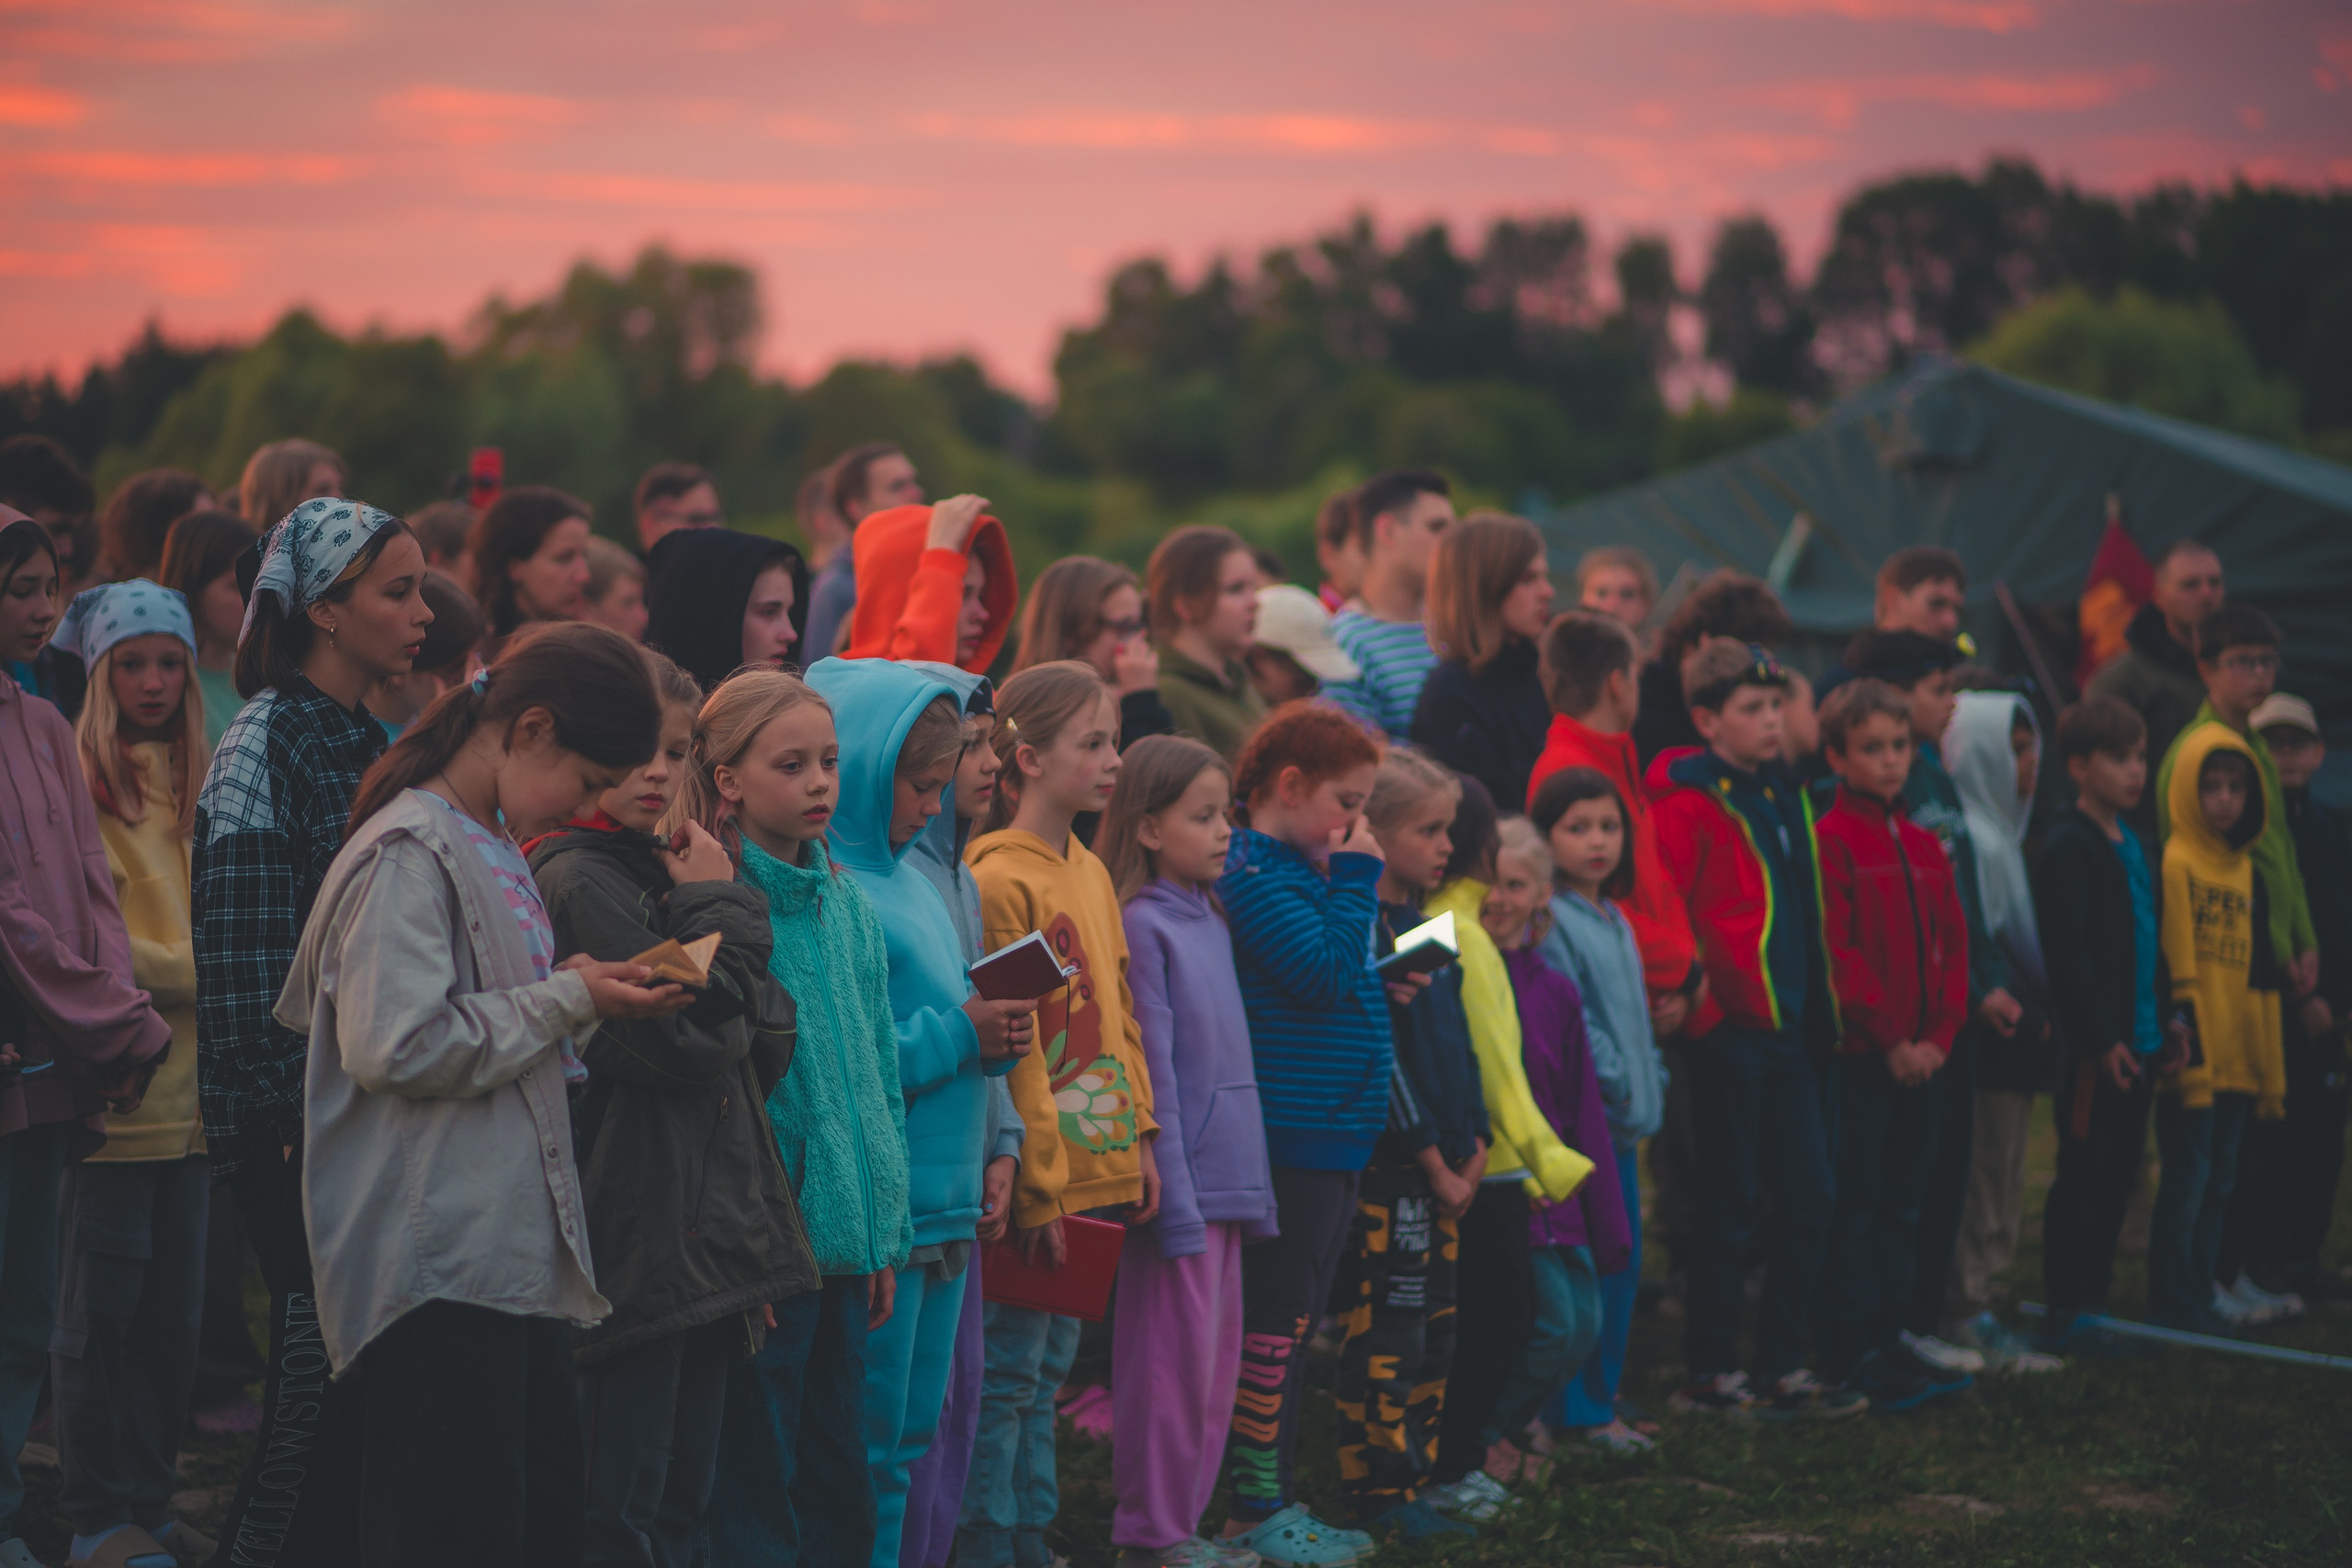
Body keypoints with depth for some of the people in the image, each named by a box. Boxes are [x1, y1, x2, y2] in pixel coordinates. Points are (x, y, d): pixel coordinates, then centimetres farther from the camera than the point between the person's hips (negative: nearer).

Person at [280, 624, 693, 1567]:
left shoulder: (496, 847, 17)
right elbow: (393, 1047, -21)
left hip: (518, 1255, 10)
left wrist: (585, 997, 6)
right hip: (440, 1267, -10)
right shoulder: (409, 852, -12)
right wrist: (566, 1001, -12)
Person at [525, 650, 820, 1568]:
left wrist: (713, 904, 0)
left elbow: (770, 1041, 12)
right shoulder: (577, 877, -10)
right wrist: (721, 904, -7)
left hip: (714, 1218, 9)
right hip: (642, 1225, -9)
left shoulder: (670, 870, 18)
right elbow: (693, 1038, -18)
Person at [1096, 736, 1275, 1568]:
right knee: (1174, 1365, -3)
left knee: (1217, 1365, 12)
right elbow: (1152, 1074, -14)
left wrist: (1253, 1185, 16)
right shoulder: (1140, 923, -11)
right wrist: (1175, 1201, -16)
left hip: (1229, 1179, 8)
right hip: (1183, 1183, -8)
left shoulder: (1212, 921, 14)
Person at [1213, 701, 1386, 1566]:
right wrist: (1355, 880, -13)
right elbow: (1328, 975, -22)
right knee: (1273, 1323, -4)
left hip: (1332, 1135, 10)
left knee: (1293, 1323, 14)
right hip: (1291, 1132, -10)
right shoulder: (1251, 872, -14)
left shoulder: (1298, 871, 16)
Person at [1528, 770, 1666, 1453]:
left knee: (1621, 1259, 13)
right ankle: (1575, 1414, 0)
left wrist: (1649, 1085, 11)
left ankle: (1600, 1401, 22)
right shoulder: (1549, 921, -13)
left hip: (1623, 1121, 9)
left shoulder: (1616, 921, 16)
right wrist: (1614, 1082, -15)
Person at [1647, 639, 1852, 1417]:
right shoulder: (1689, 804, -12)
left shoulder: (1782, 792, 13)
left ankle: (1785, 1368, 17)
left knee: (1809, 1197, 9)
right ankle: (1709, 1373, 10)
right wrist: (1690, 997, -16)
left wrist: (1819, 1008, 16)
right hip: (1728, 1029, -8)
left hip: (1787, 1025, 8)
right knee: (1729, 1203, -1)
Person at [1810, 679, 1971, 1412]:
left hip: (1919, 1058, 7)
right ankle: (1850, 1353, 0)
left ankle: (1888, 1343, 19)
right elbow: (1838, 953, -14)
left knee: (1902, 1204, 11)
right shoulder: (1830, 841, -8)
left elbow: (1953, 944, 12)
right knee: (1855, 1204, -4)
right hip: (1859, 1053, -7)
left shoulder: (1924, 845, 14)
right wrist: (1890, 1040, -15)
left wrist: (1939, 1034, -1)